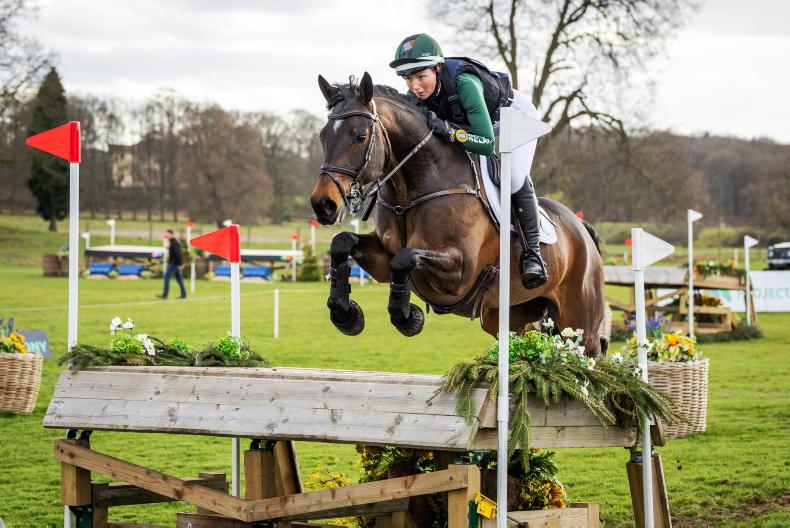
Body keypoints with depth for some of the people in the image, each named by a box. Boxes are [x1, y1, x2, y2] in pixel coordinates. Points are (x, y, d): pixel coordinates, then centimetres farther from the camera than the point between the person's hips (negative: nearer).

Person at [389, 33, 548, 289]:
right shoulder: (419, 96, -24)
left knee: (513, 176, -24)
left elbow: (487, 143, -45)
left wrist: (447, 129, -51)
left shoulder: (464, 84, -43)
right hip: (471, 121, 7)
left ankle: (532, 251, -13)